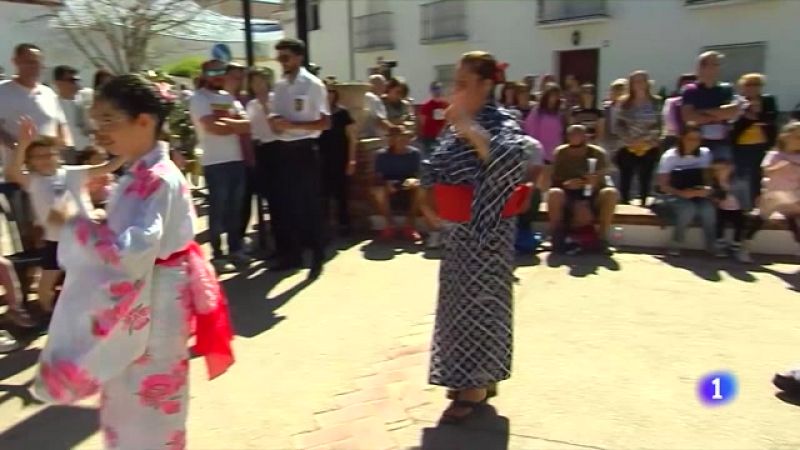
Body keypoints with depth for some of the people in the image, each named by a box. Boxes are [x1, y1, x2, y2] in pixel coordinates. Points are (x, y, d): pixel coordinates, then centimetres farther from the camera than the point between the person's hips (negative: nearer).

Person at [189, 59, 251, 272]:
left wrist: (224, 120, -11)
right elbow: (213, 127, -17)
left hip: (237, 160, 6)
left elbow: (247, 125, 4)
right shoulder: (199, 98, -2)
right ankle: (217, 255, 8)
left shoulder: (229, 97, 17)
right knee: (218, 209, 0)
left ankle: (235, 249, 22)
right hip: (215, 162, -6)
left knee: (235, 208, 12)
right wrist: (235, 124, -3)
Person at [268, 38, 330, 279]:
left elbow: (325, 123, -13)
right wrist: (275, 123, -9)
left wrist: (293, 125, -19)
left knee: (310, 204, 1)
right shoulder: (280, 86, 10)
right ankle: (293, 253, 25)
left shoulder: (313, 85, -9)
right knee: (287, 203, 12)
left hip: (305, 149, -7)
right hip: (285, 149, 7)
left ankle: (317, 256, 13)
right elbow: (275, 117, 15)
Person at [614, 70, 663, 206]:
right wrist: (629, 140, -12)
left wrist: (647, 139, -13)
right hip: (628, 148, 0)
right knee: (625, 179, -1)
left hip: (649, 148, 0)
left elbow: (659, 125, -1)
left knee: (645, 180, 3)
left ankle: (643, 205, 12)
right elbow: (619, 125, 1)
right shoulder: (624, 103, 4)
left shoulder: (656, 102, 3)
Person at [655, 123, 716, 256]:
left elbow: (708, 177, 7)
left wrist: (707, 189, -16)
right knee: (688, 209, -35)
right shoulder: (669, 156, -9)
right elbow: (663, 185, -9)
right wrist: (682, 193, -25)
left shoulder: (705, 153, 1)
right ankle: (675, 245, -14)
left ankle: (712, 246, -10)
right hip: (674, 195, -3)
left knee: (708, 209, -31)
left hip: (697, 194, 3)